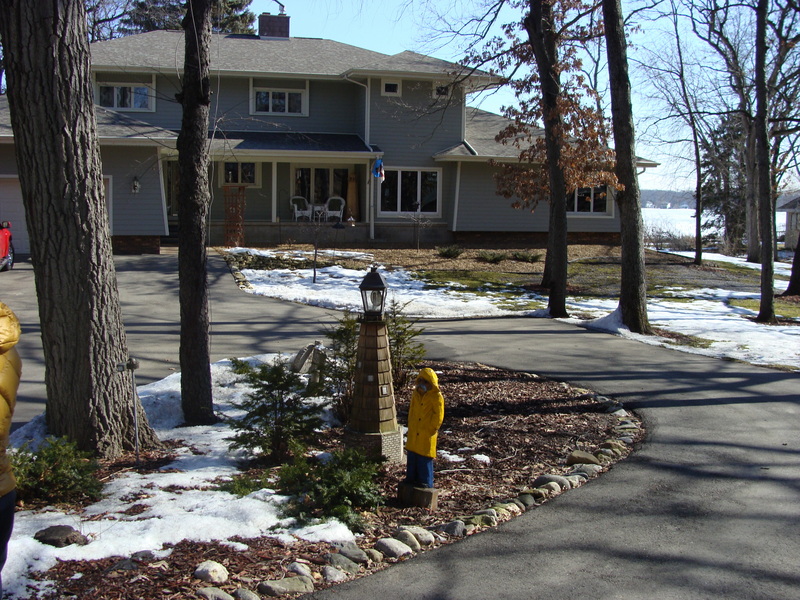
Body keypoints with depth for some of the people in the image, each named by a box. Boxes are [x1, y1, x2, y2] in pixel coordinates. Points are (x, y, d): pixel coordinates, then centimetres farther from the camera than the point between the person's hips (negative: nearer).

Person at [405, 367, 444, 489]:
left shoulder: (436, 396, -13)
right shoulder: (416, 394, 8)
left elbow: (438, 416, -12)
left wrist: (431, 429, -13)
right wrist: (410, 426, 12)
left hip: (427, 434, -7)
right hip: (414, 433, 7)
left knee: (425, 458, 1)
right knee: (412, 456, 15)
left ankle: (425, 482, 13)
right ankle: (412, 479, 28)